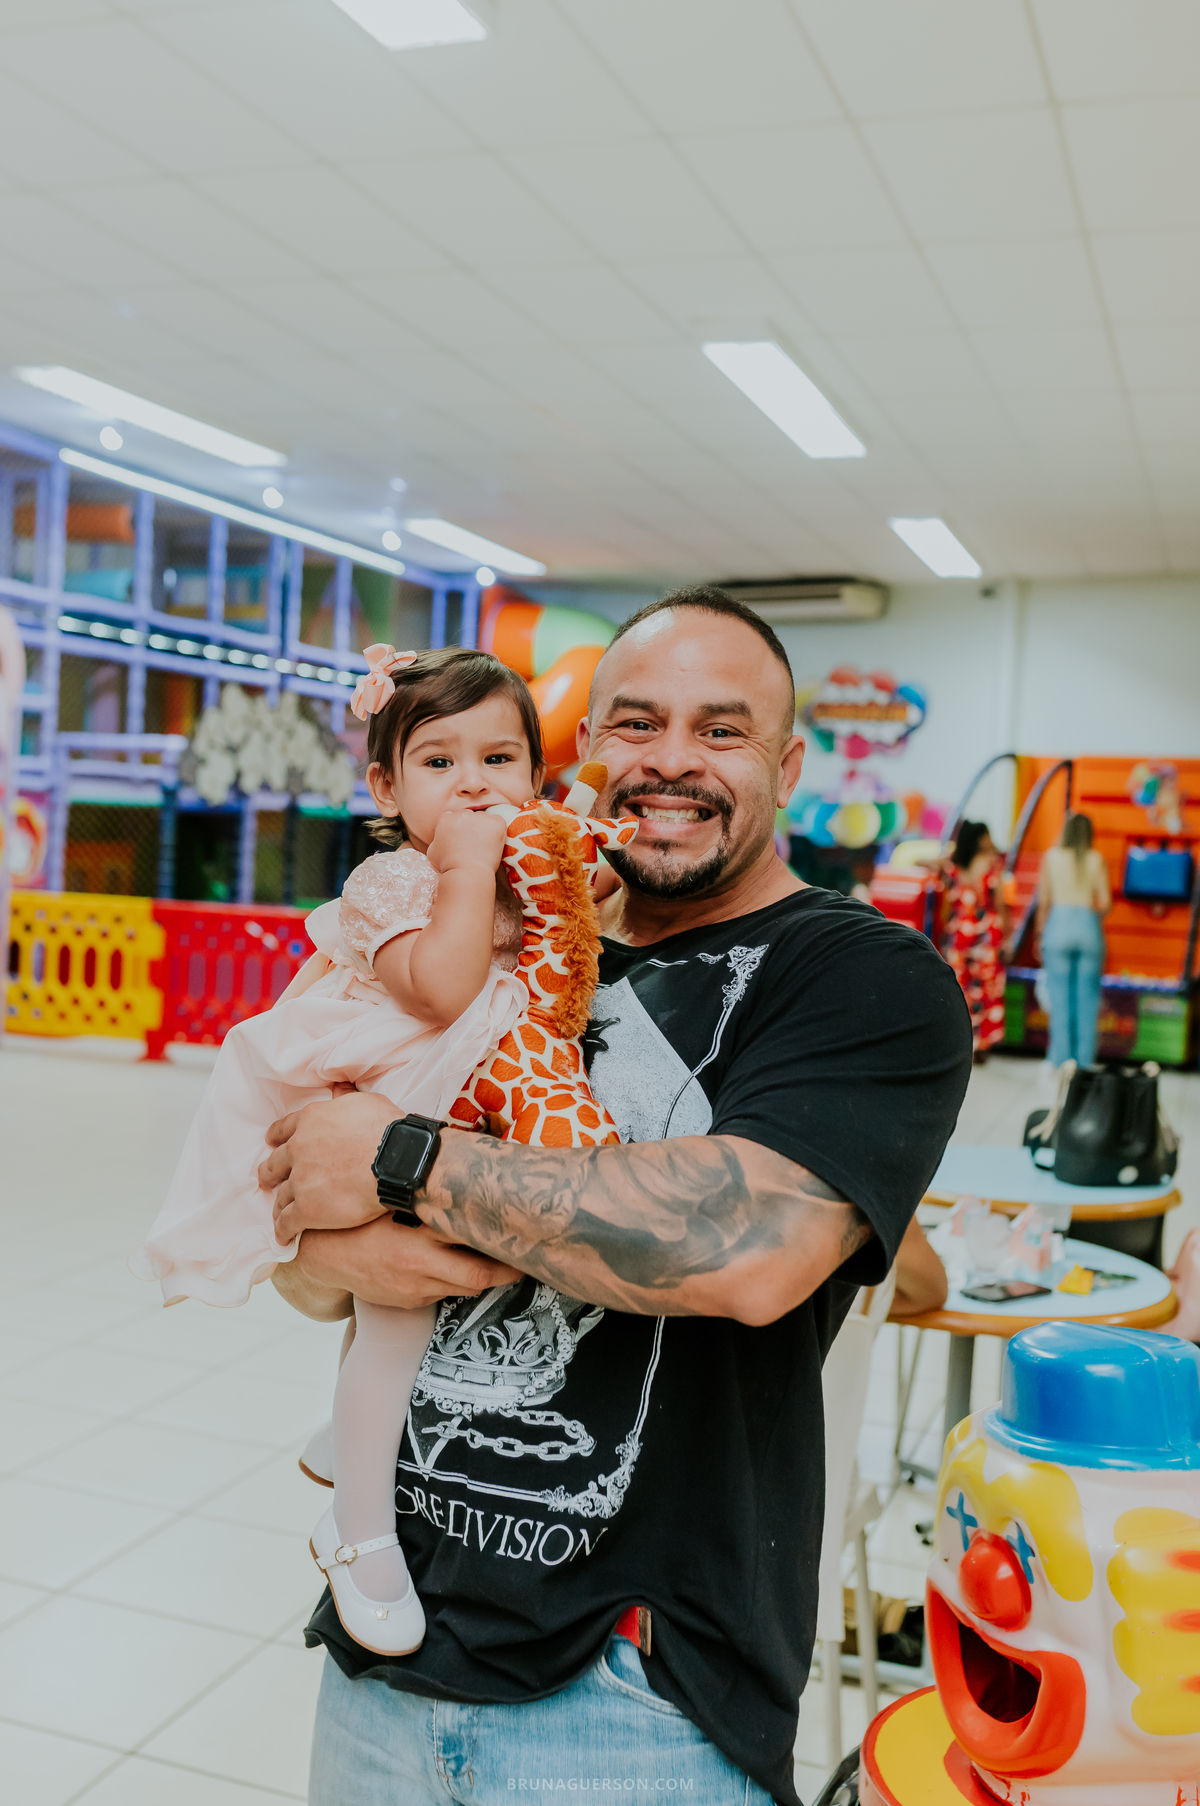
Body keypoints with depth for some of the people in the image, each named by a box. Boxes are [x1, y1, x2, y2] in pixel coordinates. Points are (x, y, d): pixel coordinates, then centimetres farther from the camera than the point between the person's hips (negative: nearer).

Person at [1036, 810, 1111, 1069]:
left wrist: (1039, 934, 8)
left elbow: (1043, 902, 0)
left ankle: (1061, 1059, 6)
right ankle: (1085, 1059, 10)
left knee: (1059, 996, 5)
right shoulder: (1097, 860, 1)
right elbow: (1105, 904, -2)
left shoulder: (1052, 856, 2)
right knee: (1087, 996, 7)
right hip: (1089, 928, 0)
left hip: (1058, 924, 0)